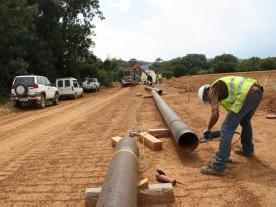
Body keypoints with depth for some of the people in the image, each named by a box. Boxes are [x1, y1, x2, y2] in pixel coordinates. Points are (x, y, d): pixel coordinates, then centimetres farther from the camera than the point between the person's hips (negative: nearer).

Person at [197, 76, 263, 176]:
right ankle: (247, 150, 50)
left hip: (247, 95, -10)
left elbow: (215, 115, -5)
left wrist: (208, 130, 10)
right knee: (245, 121, 33)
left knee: (227, 129, -5)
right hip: (257, 92, 10)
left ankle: (218, 167, -3)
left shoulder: (213, 90, 6)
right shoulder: (222, 86, 32)